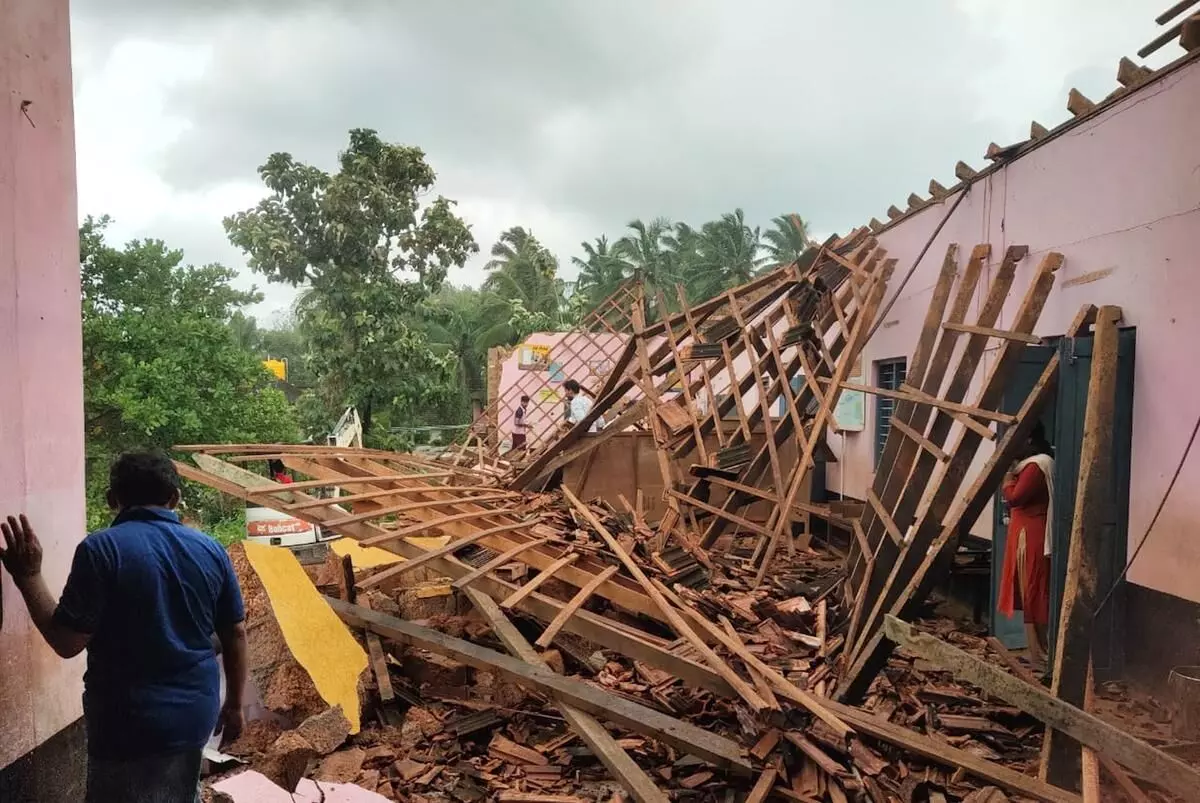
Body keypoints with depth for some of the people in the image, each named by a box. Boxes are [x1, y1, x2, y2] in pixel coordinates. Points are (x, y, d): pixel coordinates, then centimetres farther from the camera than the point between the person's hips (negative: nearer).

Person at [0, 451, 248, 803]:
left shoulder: (100, 549, -14)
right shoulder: (211, 550, 0)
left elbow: (68, 642, -14)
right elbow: (235, 634, 4)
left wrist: (29, 576, -5)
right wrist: (234, 705, 14)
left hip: (129, 723, -4)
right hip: (195, 714, 4)